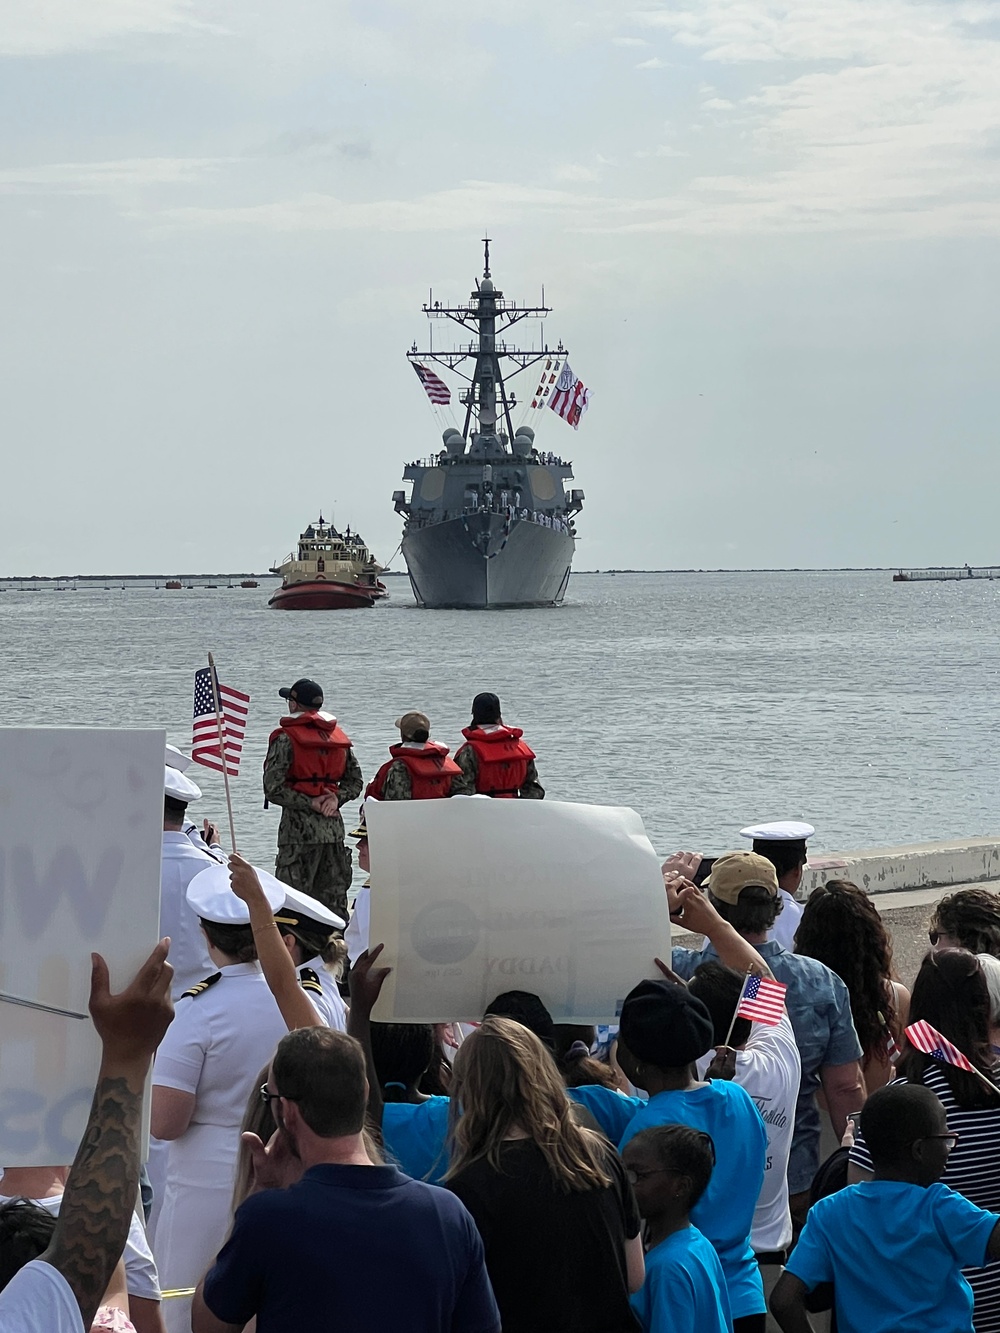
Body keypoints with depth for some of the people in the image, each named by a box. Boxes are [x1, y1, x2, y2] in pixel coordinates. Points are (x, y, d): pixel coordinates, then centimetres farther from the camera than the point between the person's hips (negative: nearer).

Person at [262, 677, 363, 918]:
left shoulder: (286, 738, -7)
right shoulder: (338, 736, 13)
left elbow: (273, 788, -13)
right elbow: (355, 780, 17)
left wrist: (310, 804, -8)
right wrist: (336, 798, 2)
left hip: (299, 828, -6)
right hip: (334, 827, 6)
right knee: (334, 900, 10)